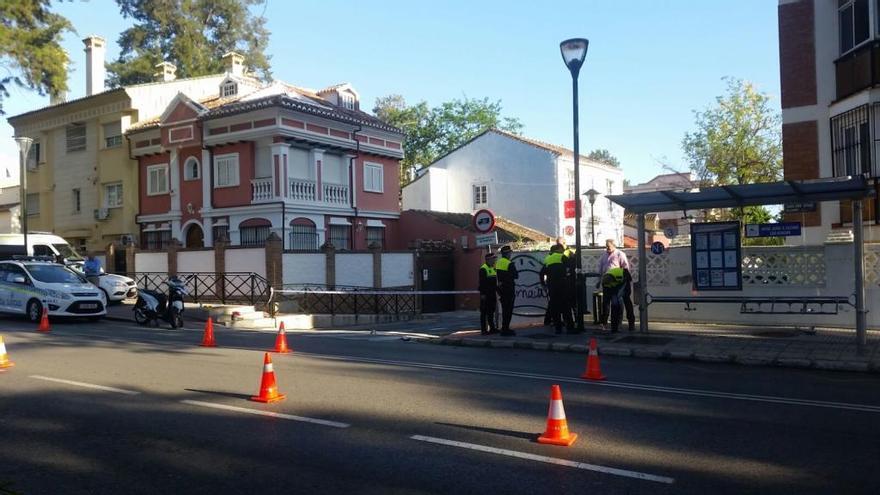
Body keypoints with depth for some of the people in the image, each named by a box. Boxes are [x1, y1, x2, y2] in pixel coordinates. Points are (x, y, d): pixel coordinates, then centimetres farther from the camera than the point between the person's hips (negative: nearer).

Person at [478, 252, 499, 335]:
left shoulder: (493, 268, 15)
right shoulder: (483, 269, -12)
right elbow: (482, 282, -16)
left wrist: (497, 290, 18)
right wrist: (482, 294, -20)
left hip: (492, 294, 9)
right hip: (485, 294, -9)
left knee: (491, 311, 13)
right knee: (484, 312, -4)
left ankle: (492, 328, 20)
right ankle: (483, 329, -1)